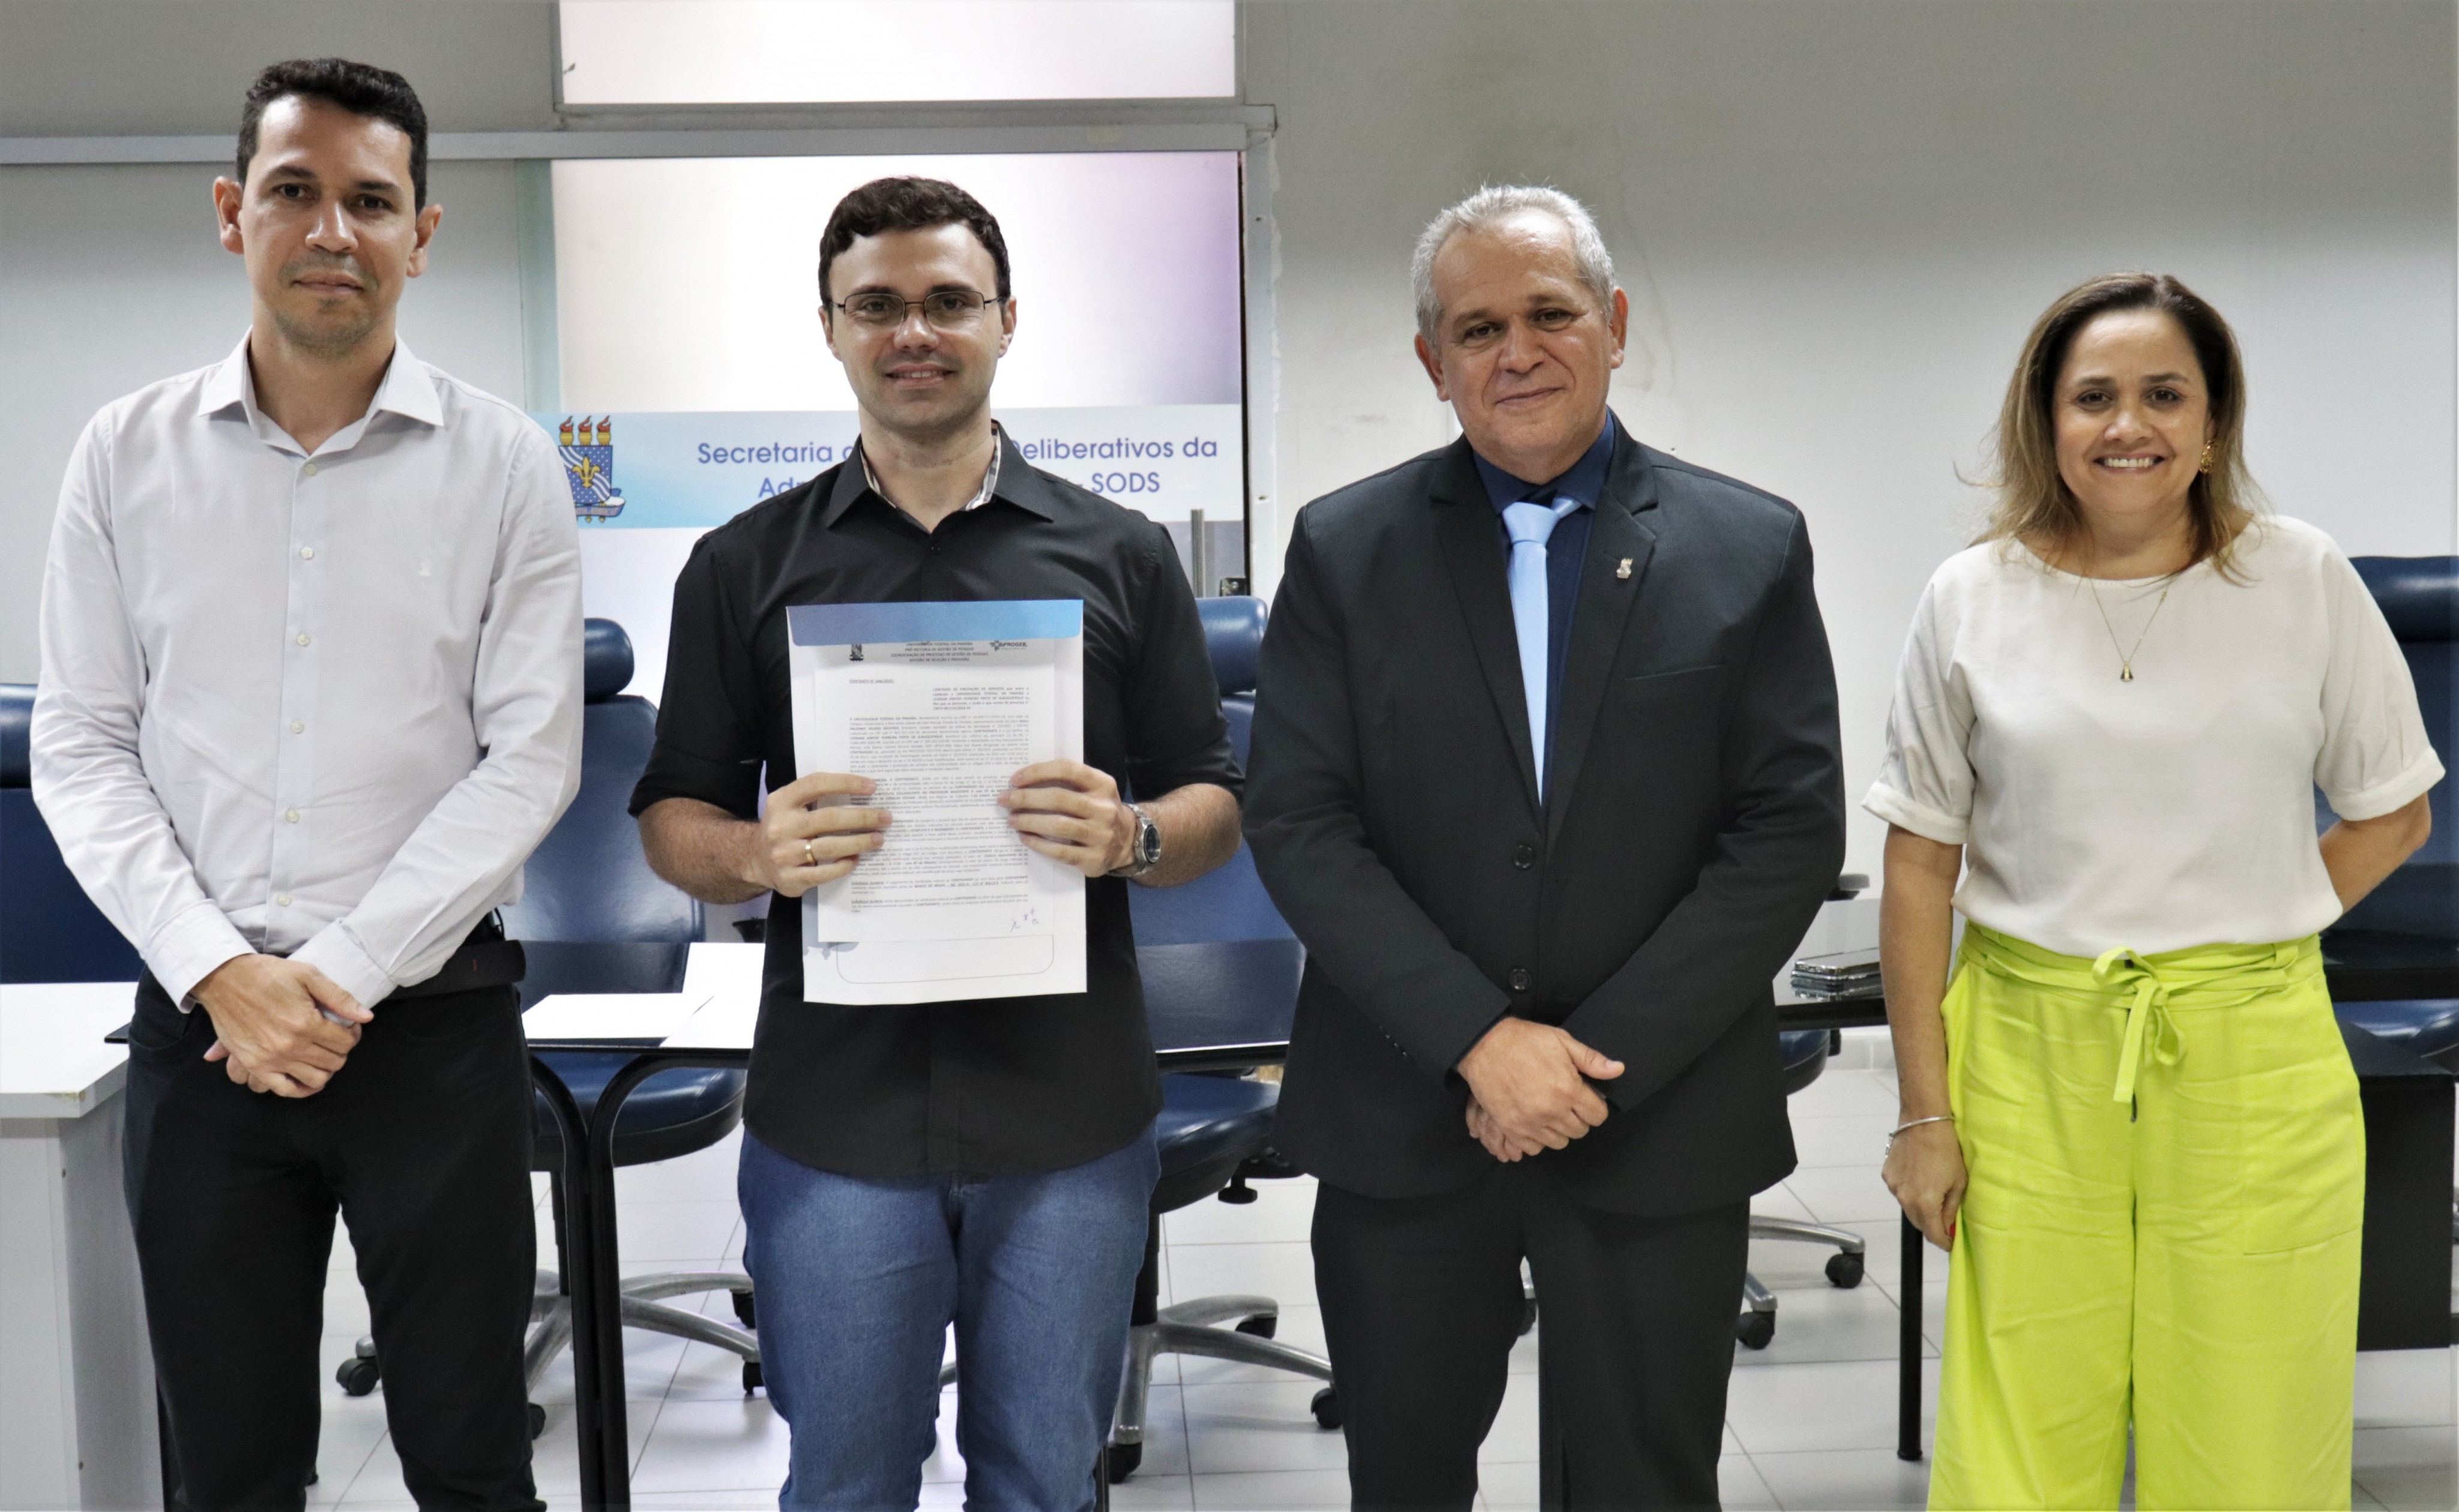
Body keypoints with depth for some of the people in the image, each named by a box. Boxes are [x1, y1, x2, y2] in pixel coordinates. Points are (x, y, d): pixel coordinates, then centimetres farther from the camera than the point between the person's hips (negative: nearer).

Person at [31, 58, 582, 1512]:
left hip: (431, 1017, -1)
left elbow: (531, 755, -5)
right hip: (200, 1018, 2)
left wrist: (346, 971, -12)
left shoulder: (504, 463, -1)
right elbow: (81, 746, 3)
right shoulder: (130, 453, 4)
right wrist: (218, 971, -9)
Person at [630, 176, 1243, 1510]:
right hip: (836, 1113, 0)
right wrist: (758, 856, -15)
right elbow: (672, 820, 7)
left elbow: (1216, 807, 6)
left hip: (1071, 1110, 0)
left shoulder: (1120, 555, 6)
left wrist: (1131, 838, -16)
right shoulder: (744, 567, 6)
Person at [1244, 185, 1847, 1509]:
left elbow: (1791, 833, -4)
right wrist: (1481, 1039, -14)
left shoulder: (1750, 548, 1)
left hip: (1655, 1130, 0)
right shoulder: (1344, 550, 2)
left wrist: (1596, 1056, -11)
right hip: (1401, 1124, 1)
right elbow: (1296, 823, -5)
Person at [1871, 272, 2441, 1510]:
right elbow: (1919, 866, 3)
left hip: (2250, 1061, 0)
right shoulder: (1972, 599, 1)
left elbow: (2389, 814, 11)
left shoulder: (2303, 580, 1)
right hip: (2028, 1059, 0)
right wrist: (1925, 1112, 0)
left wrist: (2242, 938, -2)